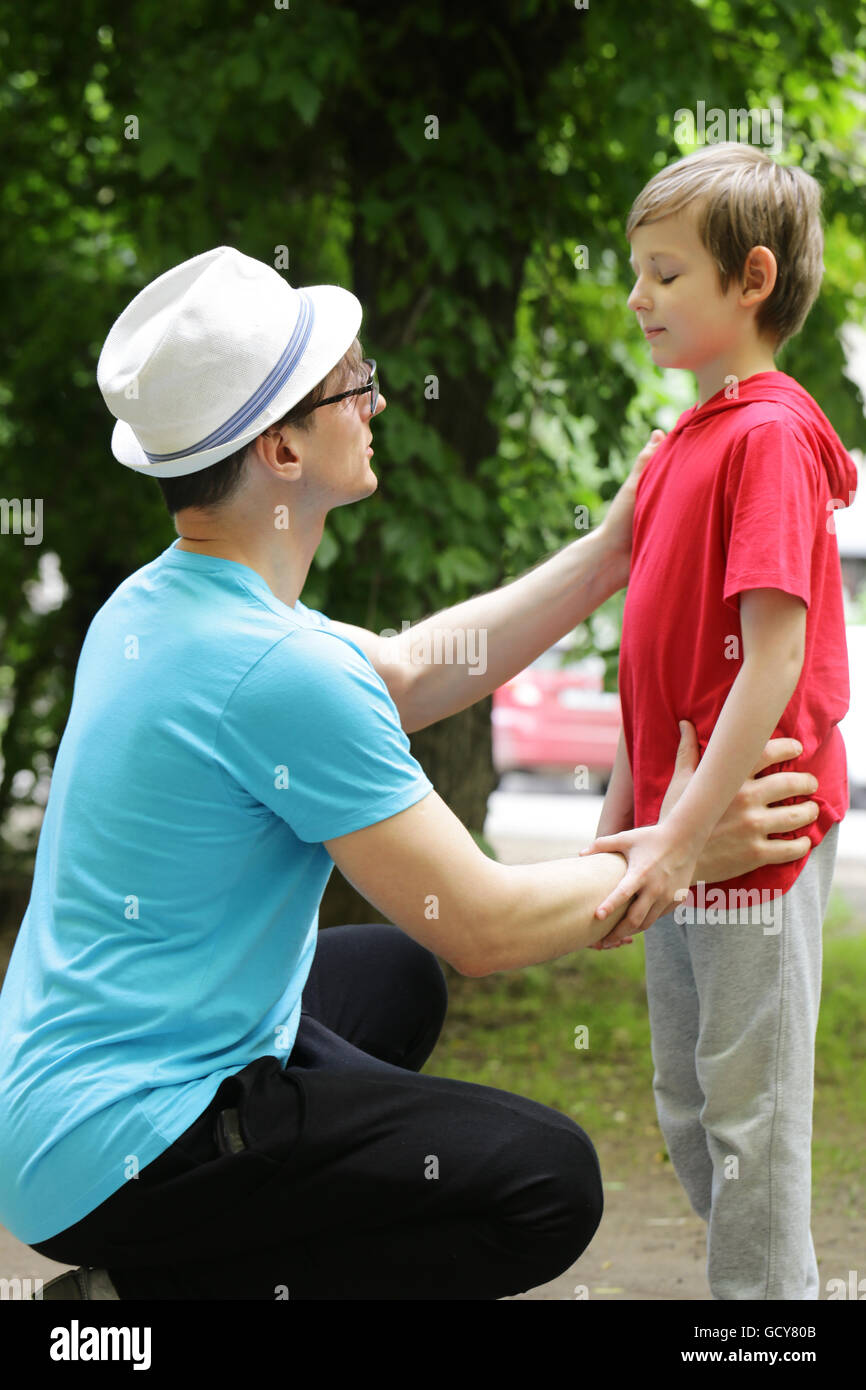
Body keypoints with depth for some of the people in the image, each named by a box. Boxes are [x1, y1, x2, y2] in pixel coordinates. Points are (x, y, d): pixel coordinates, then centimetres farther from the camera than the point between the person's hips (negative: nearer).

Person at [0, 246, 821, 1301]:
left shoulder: (155, 603, 5)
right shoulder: (283, 670, -25)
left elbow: (407, 675, 18)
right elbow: (483, 927, -18)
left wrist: (617, 549, 17)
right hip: (110, 1152, -10)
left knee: (394, 975, 32)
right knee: (546, 1181, -18)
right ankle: (152, 1287, -8)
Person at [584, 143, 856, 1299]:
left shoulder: (770, 435, -15)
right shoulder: (682, 445, 12)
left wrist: (688, 829, -24)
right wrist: (620, 818, 19)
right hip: (683, 831, 9)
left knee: (749, 1109, -1)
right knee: (687, 1108, 17)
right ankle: (747, 1282, 29)